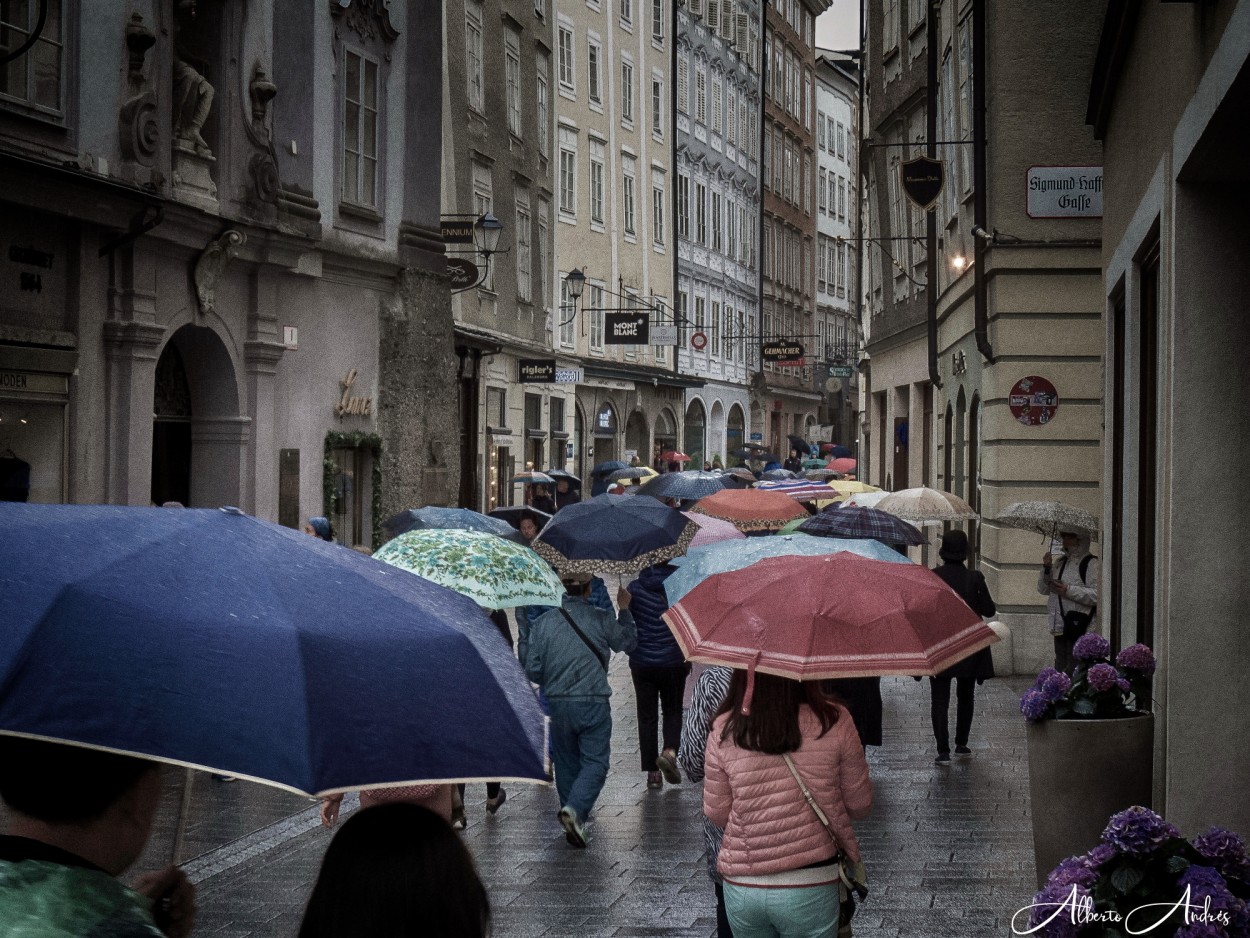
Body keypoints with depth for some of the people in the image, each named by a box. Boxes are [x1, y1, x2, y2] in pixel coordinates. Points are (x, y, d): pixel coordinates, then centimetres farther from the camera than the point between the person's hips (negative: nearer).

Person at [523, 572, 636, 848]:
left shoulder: (544, 622, 0)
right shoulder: (601, 620, -5)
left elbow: (532, 670, 1)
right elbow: (629, 642, 13)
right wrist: (624, 611, 27)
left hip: (558, 704, 3)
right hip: (594, 704, -3)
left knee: (567, 763, 15)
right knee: (595, 762, 0)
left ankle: (575, 824, 19)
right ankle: (575, 809, -23)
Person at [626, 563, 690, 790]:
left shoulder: (634, 588, -2)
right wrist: (688, 659, 10)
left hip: (642, 663, 1)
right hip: (673, 662, -1)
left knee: (647, 716, 8)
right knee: (673, 711, 15)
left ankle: (652, 773, 8)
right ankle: (670, 750, -11)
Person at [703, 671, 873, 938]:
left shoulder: (724, 731, -10)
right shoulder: (832, 722, -15)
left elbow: (716, 814, 0)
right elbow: (859, 805, -3)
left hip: (742, 887, 2)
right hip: (809, 887, -2)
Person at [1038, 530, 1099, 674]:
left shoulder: (1091, 564, -7)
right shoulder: (1060, 562, 17)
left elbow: (1097, 595, -17)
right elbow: (1043, 589, 19)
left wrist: (1069, 590, -21)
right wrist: (1046, 568, 3)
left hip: (1078, 627, -8)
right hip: (1060, 627, 8)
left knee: (1073, 671, -11)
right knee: (1060, 669, 15)